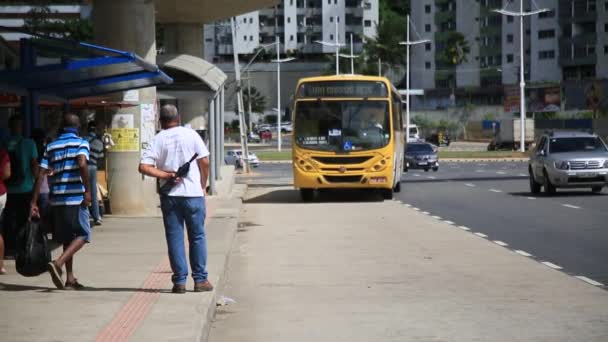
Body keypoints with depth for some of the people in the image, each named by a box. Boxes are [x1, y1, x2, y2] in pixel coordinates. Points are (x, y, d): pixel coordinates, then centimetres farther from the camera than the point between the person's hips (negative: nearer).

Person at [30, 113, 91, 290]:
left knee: (67, 238, 16)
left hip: (56, 199, 5)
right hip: (76, 198, -5)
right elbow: (82, 164, -20)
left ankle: (70, 278, 15)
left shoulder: (51, 146, 14)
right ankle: (58, 263, -18)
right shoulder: (80, 143, 0)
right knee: (82, 235, 2)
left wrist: (34, 202, 5)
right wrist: (88, 190, -17)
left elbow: (41, 174, 6)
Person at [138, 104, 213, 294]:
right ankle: (200, 280, 8)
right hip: (193, 192, 0)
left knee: (174, 238, 5)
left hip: (170, 195, 0)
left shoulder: (158, 139, 1)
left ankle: (180, 281, 3)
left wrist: (165, 175, -4)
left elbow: (144, 167, -8)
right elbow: (204, 162, 0)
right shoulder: (191, 134, 1)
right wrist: (203, 186, 10)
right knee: (197, 237, 8)